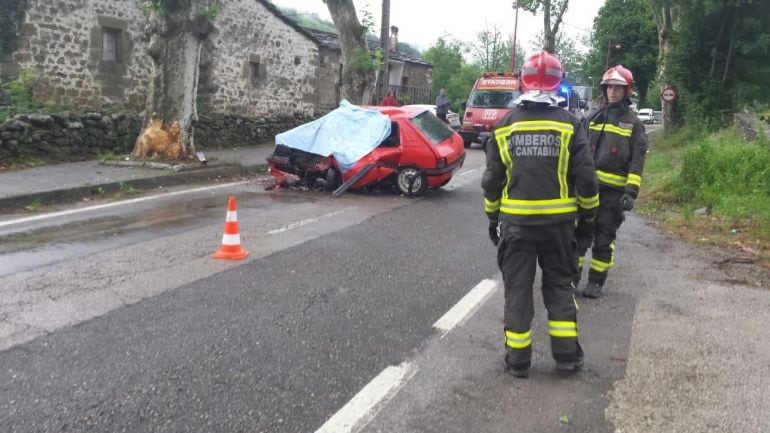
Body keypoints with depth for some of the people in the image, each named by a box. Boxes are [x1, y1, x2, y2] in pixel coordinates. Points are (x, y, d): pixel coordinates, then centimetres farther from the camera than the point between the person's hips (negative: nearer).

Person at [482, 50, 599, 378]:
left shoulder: (505, 125, 0)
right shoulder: (569, 124, -4)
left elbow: (492, 179, 3)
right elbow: (585, 176, -4)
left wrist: (492, 217, 13)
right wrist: (588, 213, 11)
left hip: (515, 220, 0)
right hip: (558, 220, 0)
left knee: (517, 288, 8)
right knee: (559, 284, 15)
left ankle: (518, 359, 13)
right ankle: (567, 353, 17)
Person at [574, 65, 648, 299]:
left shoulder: (633, 124, 2)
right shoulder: (593, 118, 11)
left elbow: (637, 162, -3)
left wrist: (631, 192, -12)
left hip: (614, 190, -2)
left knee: (604, 239, 5)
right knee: (579, 233, 1)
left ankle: (596, 282, 15)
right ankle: (571, 277, 10)